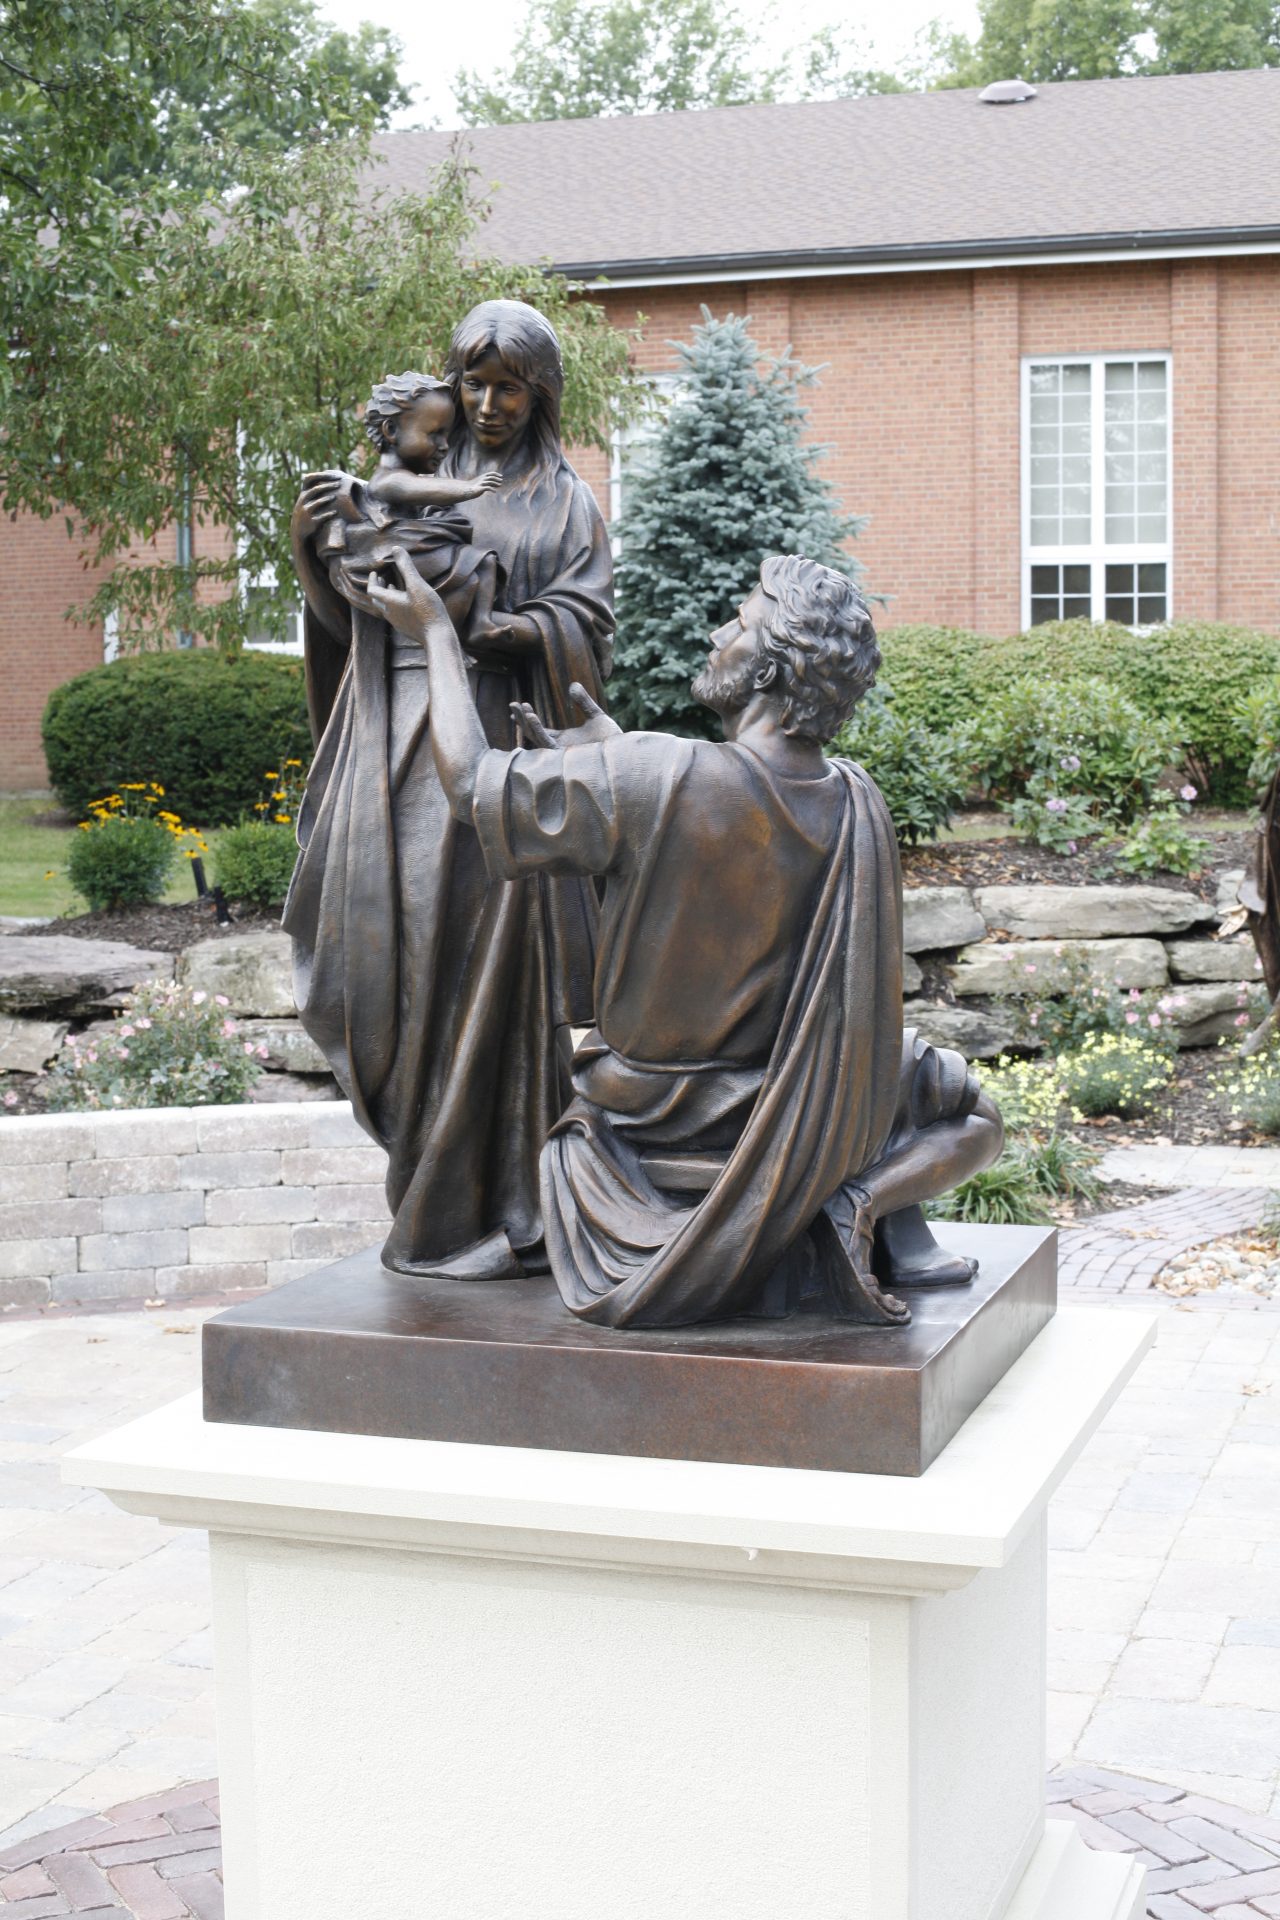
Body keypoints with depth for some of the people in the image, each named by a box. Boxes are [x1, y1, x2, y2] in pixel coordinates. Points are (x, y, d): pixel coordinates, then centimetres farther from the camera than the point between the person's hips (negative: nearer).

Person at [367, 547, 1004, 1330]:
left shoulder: (650, 779, -24)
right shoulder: (857, 806, -9)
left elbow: (472, 780, -13)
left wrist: (438, 633, 0)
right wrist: (607, 747, 20)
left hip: (658, 1121, -2)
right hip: (805, 1131, 2)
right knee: (972, 1111, 26)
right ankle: (869, 1202, -5)